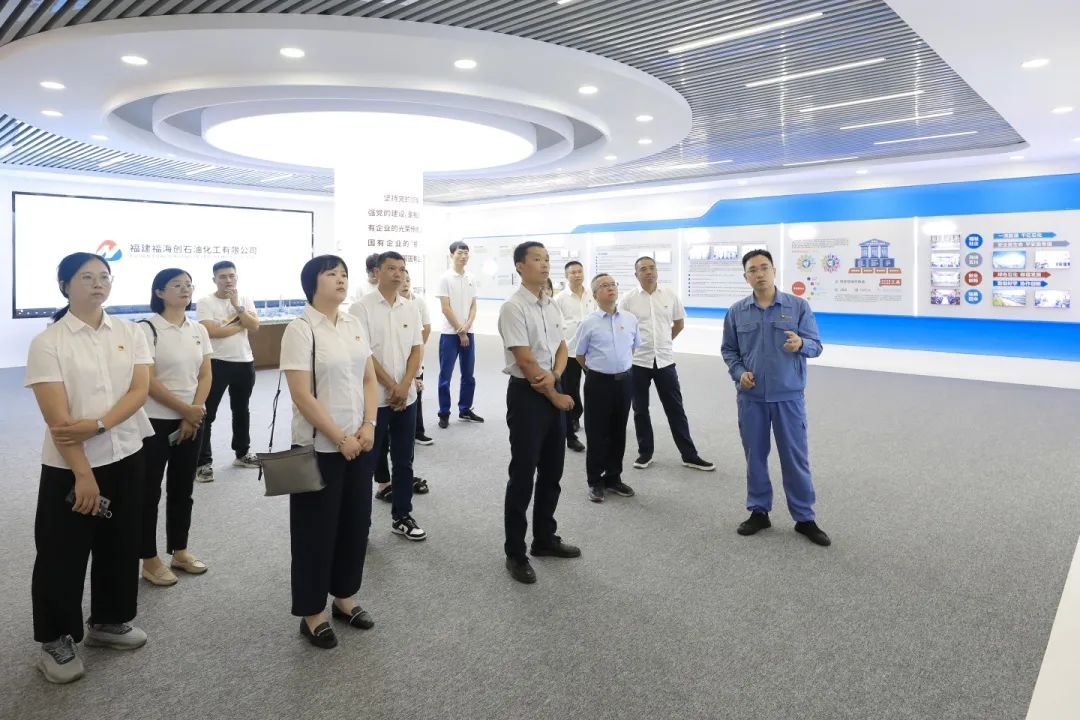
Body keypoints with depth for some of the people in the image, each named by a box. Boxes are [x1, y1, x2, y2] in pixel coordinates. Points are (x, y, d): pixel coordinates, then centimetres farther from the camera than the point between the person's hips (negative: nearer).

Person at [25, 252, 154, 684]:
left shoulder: (129, 333, 3)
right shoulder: (48, 342, -9)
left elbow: (140, 390, -6)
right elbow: (57, 416, -15)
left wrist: (97, 425, -21)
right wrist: (83, 474, -18)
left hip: (125, 457, 4)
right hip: (68, 465, -4)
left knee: (121, 546, 15)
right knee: (63, 555, 8)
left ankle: (108, 622, 35)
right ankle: (55, 642, 26)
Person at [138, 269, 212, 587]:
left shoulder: (199, 331, 6)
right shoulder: (147, 328, -11)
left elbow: (205, 376, 4)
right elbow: (148, 381, -15)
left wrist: (194, 413, -7)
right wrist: (185, 409, -14)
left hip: (191, 422, 5)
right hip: (155, 422, -5)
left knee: (182, 489, 14)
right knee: (150, 491, 4)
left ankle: (179, 551, 28)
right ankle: (149, 560, 17)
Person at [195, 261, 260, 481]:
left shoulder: (245, 300, 5)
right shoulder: (206, 302, -7)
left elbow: (255, 327, -8)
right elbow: (211, 331, -19)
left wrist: (237, 306, -16)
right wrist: (241, 324, -9)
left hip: (244, 362, 5)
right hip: (216, 363, -4)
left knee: (241, 410, 17)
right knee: (207, 414, -2)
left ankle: (242, 453, 32)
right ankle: (204, 462, 4)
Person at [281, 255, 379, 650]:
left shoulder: (354, 325, 7)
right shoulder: (300, 329, -12)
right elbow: (302, 397, -17)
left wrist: (368, 426, -5)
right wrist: (340, 438, -16)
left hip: (360, 443, 6)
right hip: (319, 448, -6)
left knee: (355, 523, 15)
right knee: (317, 529, 6)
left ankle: (345, 598, 33)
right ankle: (312, 614, 22)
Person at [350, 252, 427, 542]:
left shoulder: (411, 309, 7)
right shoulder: (362, 307, -7)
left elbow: (417, 349, 4)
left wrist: (404, 386, -9)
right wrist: (391, 387, -12)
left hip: (407, 397, 5)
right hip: (374, 397, -5)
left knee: (403, 460, 11)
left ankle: (401, 517, 23)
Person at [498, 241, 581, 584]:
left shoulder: (551, 305, 10)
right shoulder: (513, 308, -15)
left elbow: (561, 347, 12)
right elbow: (526, 362, -18)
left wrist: (554, 375, -10)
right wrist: (555, 397, -10)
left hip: (553, 391, 8)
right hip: (526, 394, -8)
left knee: (552, 472, 16)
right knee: (523, 475, 1)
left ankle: (544, 539, 32)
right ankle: (515, 553, 15)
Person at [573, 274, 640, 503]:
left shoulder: (631, 319, 1)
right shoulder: (589, 323, -8)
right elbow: (580, 355, 2)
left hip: (624, 381, 3)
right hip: (599, 382, -3)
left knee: (618, 432, 13)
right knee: (596, 433, 4)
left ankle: (613, 477, 29)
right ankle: (595, 482, 18)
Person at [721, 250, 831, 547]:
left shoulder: (798, 306, -2)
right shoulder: (736, 312, 2)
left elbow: (816, 345, -2)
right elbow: (728, 349, 10)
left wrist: (801, 343, -25)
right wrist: (739, 373, -8)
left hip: (789, 396, -1)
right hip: (751, 397, 2)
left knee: (795, 457, 5)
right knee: (755, 456, 10)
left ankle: (804, 518, 17)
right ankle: (759, 512, 25)